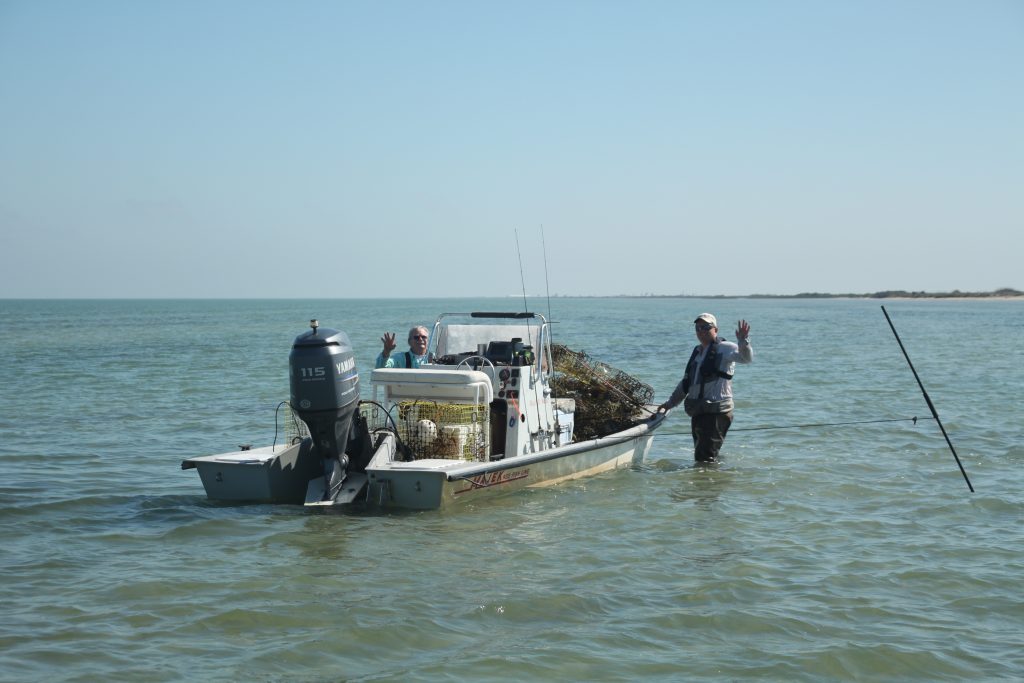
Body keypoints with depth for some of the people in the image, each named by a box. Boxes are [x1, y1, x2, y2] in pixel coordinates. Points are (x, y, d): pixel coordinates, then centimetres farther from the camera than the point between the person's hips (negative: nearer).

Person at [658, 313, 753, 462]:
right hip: (698, 412, 9)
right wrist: (670, 403, 30)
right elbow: (686, 381, 29)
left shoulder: (724, 348, -5)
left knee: (705, 457, -13)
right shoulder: (697, 352, 20)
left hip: (716, 412, -9)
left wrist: (743, 341, -43)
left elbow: (746, 357, -24)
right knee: (699, 456, 11)